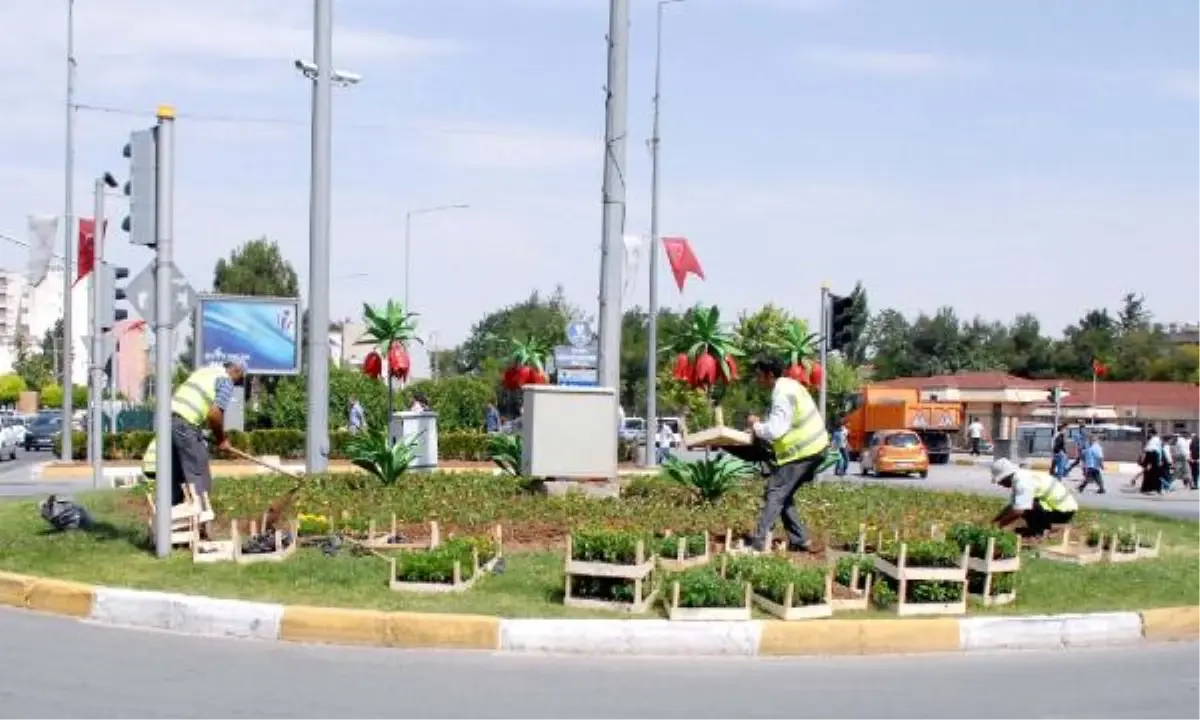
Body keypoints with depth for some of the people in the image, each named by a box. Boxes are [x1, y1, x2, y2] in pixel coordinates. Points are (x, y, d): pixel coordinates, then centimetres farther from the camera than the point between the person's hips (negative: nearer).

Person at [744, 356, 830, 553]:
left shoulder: (783, 395, -20)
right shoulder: (788, 385, 11)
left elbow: (775, 430, -26)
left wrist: (756, 426, -9)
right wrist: (761, 427, 7)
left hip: (801, 452, -10)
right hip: (812, 447, 10)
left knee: (775, 495, -10)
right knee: (784, 495, 14)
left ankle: (759, 542, -14)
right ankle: (799, 540, 15)